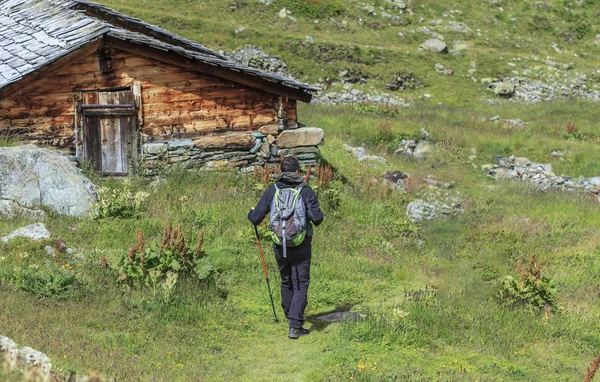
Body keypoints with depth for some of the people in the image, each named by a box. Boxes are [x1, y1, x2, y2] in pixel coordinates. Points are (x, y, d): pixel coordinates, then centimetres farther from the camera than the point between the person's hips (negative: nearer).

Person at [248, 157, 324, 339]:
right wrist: (317, 216, 10)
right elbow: (317, 218, -14)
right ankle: (295, 326, -8)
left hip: (280, 246, 3)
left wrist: (251, 213, 22)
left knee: (286, 282, 22)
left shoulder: (272, 191, 0)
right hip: (301, 247, -3)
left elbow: (256, 218, -1)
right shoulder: (306, 191, -7)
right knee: (300, 286, 1)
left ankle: (290, 316, 37)